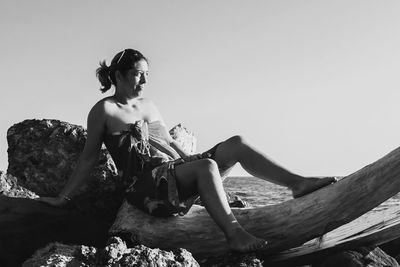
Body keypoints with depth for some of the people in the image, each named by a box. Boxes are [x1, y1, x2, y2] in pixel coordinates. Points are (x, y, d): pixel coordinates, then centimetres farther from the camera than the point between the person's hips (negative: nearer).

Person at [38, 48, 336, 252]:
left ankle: (298, 182, -11)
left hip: (175, 172, 7)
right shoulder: (104, 110, 0)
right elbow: (89, 157, 2)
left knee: (236, 143, -7)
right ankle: (234, 234, -46)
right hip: (147, 184, -7)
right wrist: (63, 197, 1)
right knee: (206, 165, -35)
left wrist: (191, 162, 17)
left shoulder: (148, 105, 21)